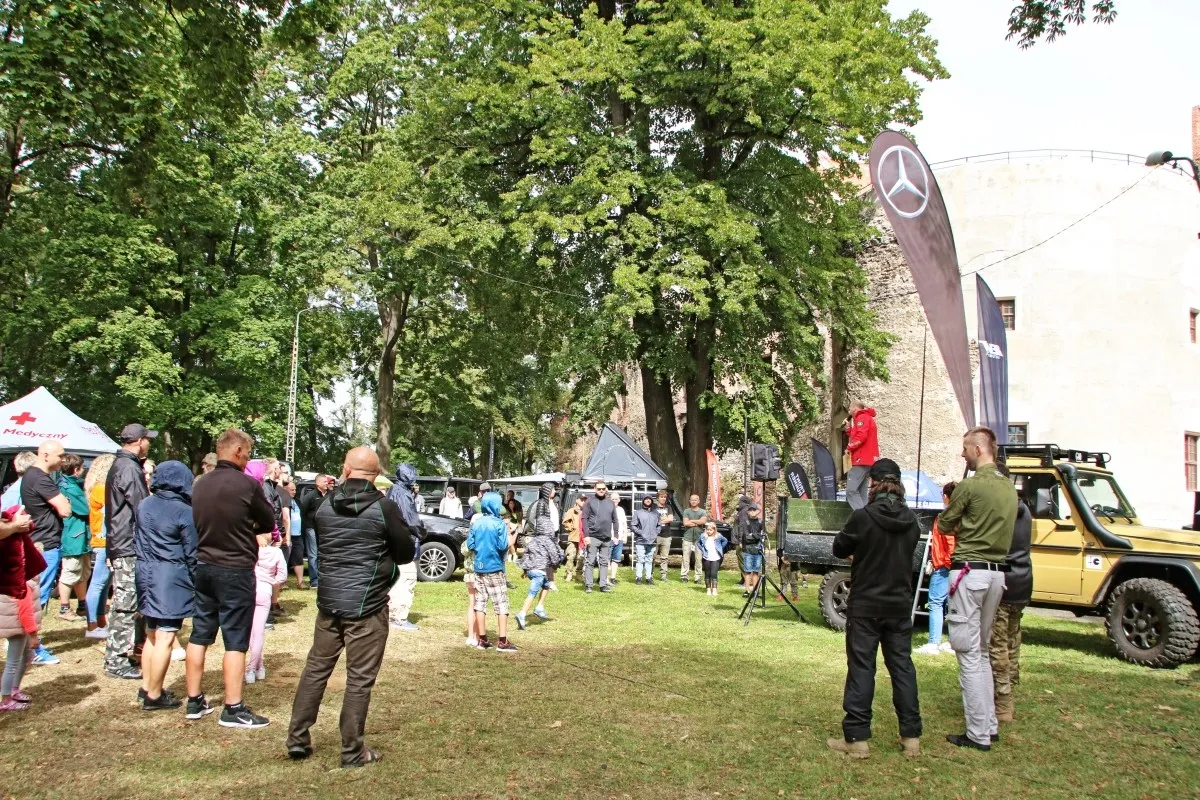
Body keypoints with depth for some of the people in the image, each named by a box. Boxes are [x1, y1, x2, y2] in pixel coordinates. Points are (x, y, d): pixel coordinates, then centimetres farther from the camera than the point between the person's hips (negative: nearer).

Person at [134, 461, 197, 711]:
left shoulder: (144, 506, 5)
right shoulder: (185, 512, -13)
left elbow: (137, 540, 13)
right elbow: (192, 552, -9)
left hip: (145, 572, 7)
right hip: (172, 577, -7)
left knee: (152, 634, 19)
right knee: (165, 638, -1)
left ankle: (147, 688, 27)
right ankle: (154, 696, 3)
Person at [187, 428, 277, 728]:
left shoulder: (200, 485, 3)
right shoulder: (247, 484, -16)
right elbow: (269, 523, -5)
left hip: (202, 566, 7)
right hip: (235, 570, -7)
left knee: (199, 636, 13)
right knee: (235, 641, 0)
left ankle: (195, 702, 23)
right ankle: (233, 709, 5)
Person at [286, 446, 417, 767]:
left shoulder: (325, 505, 2)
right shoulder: (384, 506, -11)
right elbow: (407, 553, -2)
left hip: (329, 600, 4)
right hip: (367, 605, -4)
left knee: (316, 668, 17)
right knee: (360, 678, 3)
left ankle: (297, 739, 22)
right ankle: (352, 751, 10)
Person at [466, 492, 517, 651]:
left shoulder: (476, 523, 4)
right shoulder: (499, 523, -10)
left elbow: (470, 545, 5)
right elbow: (503, 546, -16)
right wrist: (511, 538, 2)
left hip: (479, 568, 5)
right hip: (495, 568, -5)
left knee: (480, 603, 9)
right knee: (501, 604, 0)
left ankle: (482, 639, 13)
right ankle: (502, 641, -3)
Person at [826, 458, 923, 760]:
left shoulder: (863, 517, -16)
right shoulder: (911, 520, -1)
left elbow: (839, 549, -3)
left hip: (865, 605, -4)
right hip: (900, 605, 4)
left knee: (861, 668, 1)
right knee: (902, 666, 11)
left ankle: (856, 738, 3)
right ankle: (911, 736, 16)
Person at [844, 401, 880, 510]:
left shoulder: (862, 418, -7)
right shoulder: (867, 418, 25)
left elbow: (861, 437, -21)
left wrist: (849, 446, -10)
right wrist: (848, 428, 11)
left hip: (862, 460, -11)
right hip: (868, 460, 11)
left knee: (851, 490, -15)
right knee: (861, 493, 8)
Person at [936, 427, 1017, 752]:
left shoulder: (971, 485, -14)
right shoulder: (1009, 487, 10)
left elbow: (944, 524, -3)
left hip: (971, 571, -8)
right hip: (998, 571, 8)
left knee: (969, 653, -2)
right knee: (981, 651, 18)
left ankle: (979, 735, 1)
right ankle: (990, 725, 23)